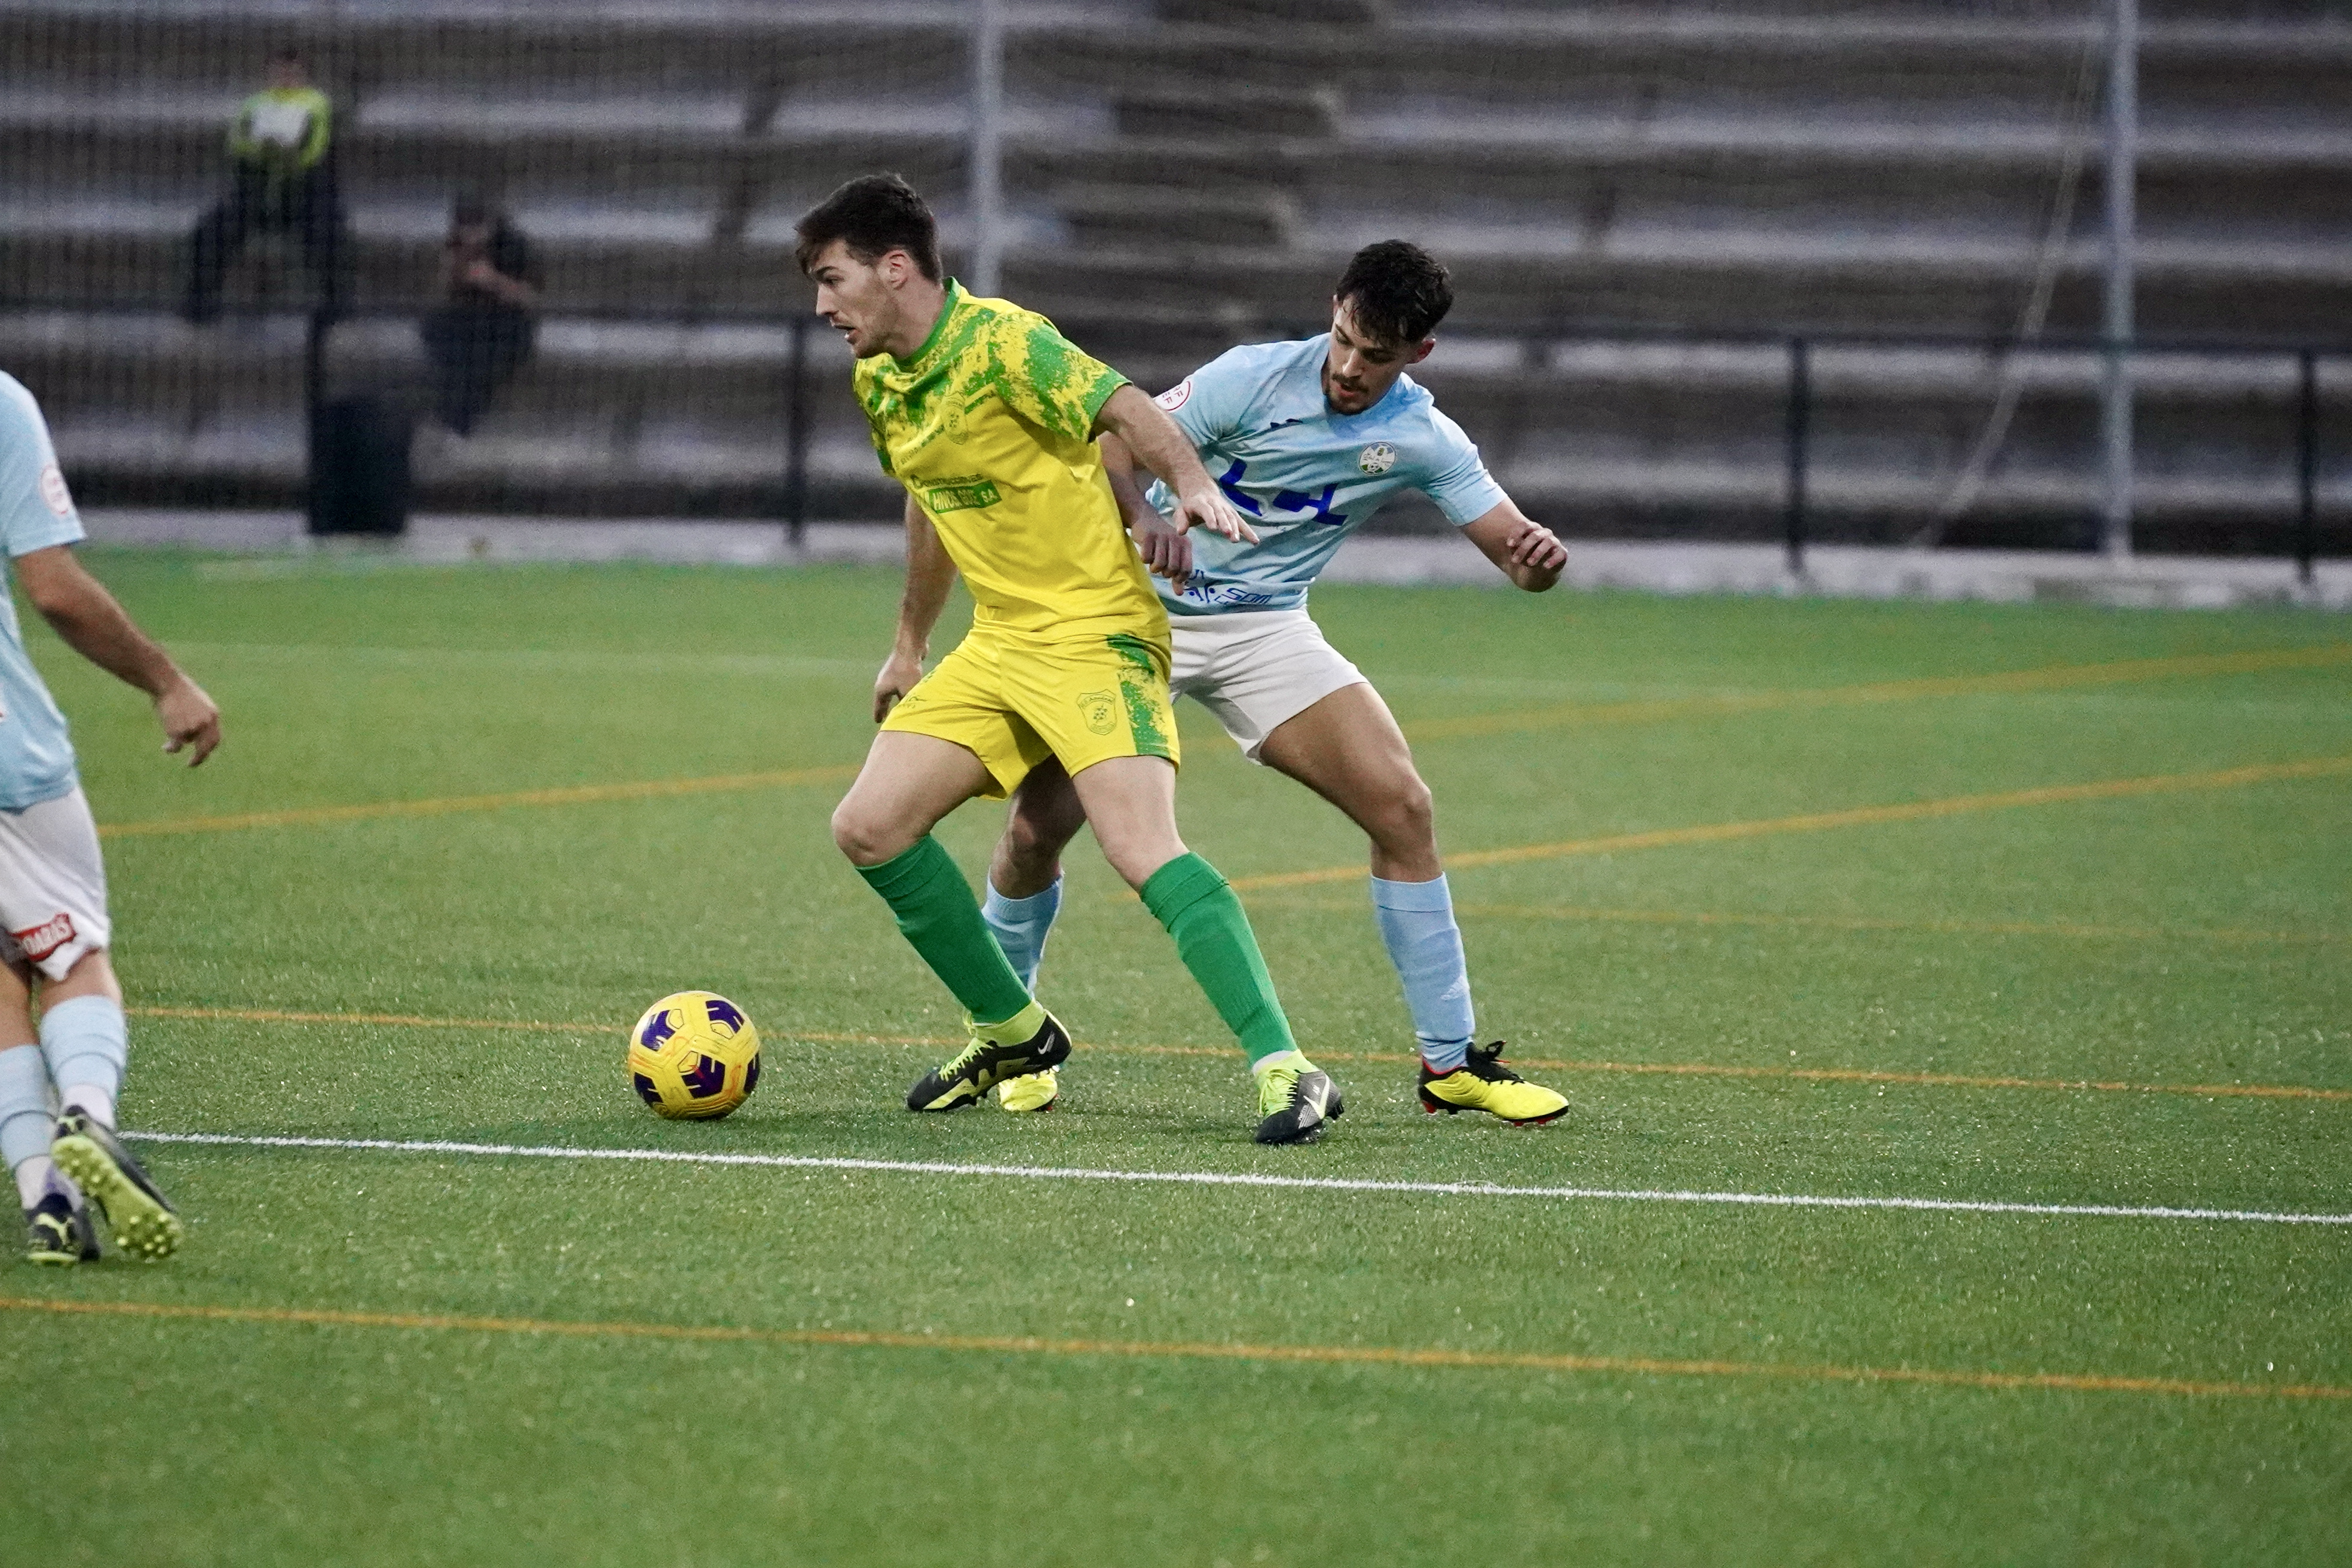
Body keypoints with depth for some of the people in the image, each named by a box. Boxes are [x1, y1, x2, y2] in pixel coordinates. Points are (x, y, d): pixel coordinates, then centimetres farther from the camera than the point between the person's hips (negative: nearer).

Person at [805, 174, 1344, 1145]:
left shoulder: (1001, 344, -16)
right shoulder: (879, 383, 10)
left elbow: (1127, 412, -25)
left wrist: (1193, 487, -44)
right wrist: (910, 644, 33)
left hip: (1096, 633, -9)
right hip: (999, 644, 9)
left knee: (1143, 852, -25)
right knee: (868, 828, 2)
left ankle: (1287, 1072, -26)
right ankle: (1012, 1031, 18)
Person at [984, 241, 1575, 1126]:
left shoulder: (1422, 442, -7)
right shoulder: (1254, 379, -17)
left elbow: (1511, 548, -7)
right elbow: (1117, 443, -20)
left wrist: (1539, 556, -32)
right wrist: (1146, 519, -42)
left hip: (1265, 633, 3)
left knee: (1403, 810, -12)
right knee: (1037, 829, -10)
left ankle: (1450, 1062, -3)